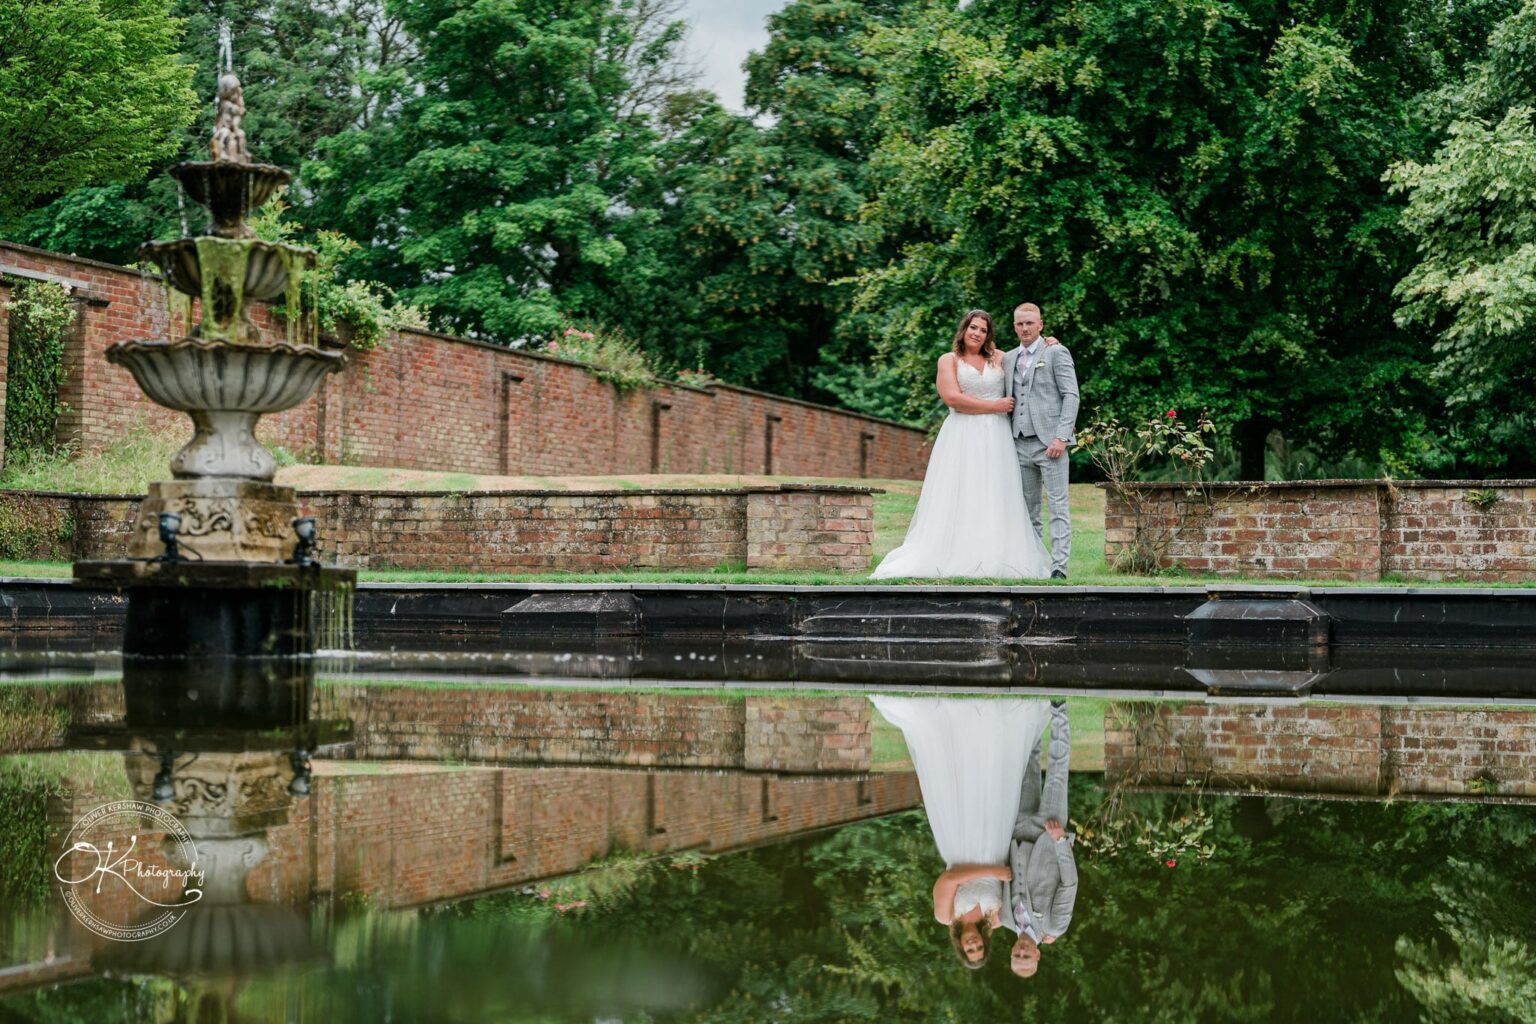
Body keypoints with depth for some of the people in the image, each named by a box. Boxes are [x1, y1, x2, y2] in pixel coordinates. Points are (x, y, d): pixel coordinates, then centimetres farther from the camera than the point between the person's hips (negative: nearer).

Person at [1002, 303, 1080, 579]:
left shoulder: (1056, 353, 0)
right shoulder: (1008, 359, 17)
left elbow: (1071, 396, -5)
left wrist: (1061, 437, -14)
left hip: (1049, 442, -6)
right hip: (1020, 443, 6)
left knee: (1057, 507, -6)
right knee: (1027, 509, 6)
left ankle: (1059, 568, -8)